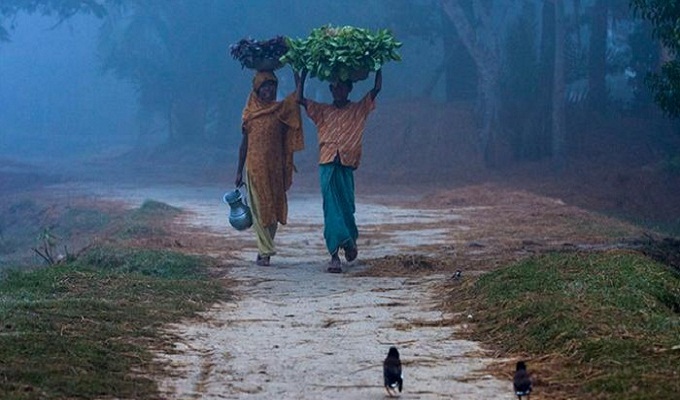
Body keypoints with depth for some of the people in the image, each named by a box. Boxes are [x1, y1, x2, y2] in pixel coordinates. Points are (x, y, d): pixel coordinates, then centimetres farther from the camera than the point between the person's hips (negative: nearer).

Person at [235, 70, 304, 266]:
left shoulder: (281, 110, 5)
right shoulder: (250, 113, 4)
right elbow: (244, 143, 8)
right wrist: (239, 171, 7)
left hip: (275, 167, 1)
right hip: (255, 167, -1)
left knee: (274, 206, 3)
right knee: (259, 208, -5)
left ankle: (264, 250, 13)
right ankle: (265, 251, -6)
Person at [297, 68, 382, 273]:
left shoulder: (358, 110, 13)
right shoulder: (323, 111, 16)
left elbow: (377, 88, 5)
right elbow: (300, 99, 10)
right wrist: (304, 73, 11)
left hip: (347, 164, -1)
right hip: (327, 164, 1)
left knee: (346, 207, 1)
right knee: (332, 208, -6)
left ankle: (350, 241, 31)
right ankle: (335, 255, -10)